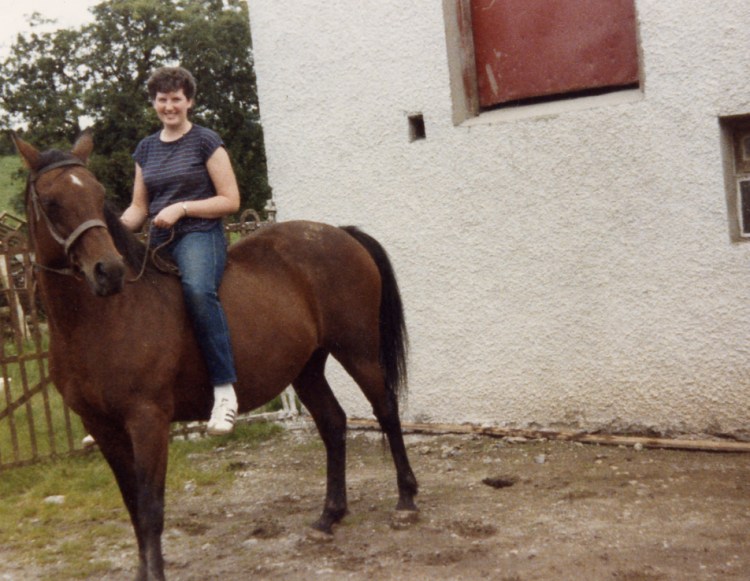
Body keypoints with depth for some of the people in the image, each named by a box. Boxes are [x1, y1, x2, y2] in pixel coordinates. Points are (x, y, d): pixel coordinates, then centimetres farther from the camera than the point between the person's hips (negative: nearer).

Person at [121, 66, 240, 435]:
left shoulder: (206, 142, 2)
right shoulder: (146, 149, 18)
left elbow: (231, 200, -3)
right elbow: (138, 208, 19)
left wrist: (182, 208, -14)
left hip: (199, 234, -6)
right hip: (158, 241, 6)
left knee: (198, 289, -37)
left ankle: (224, 387, -35)